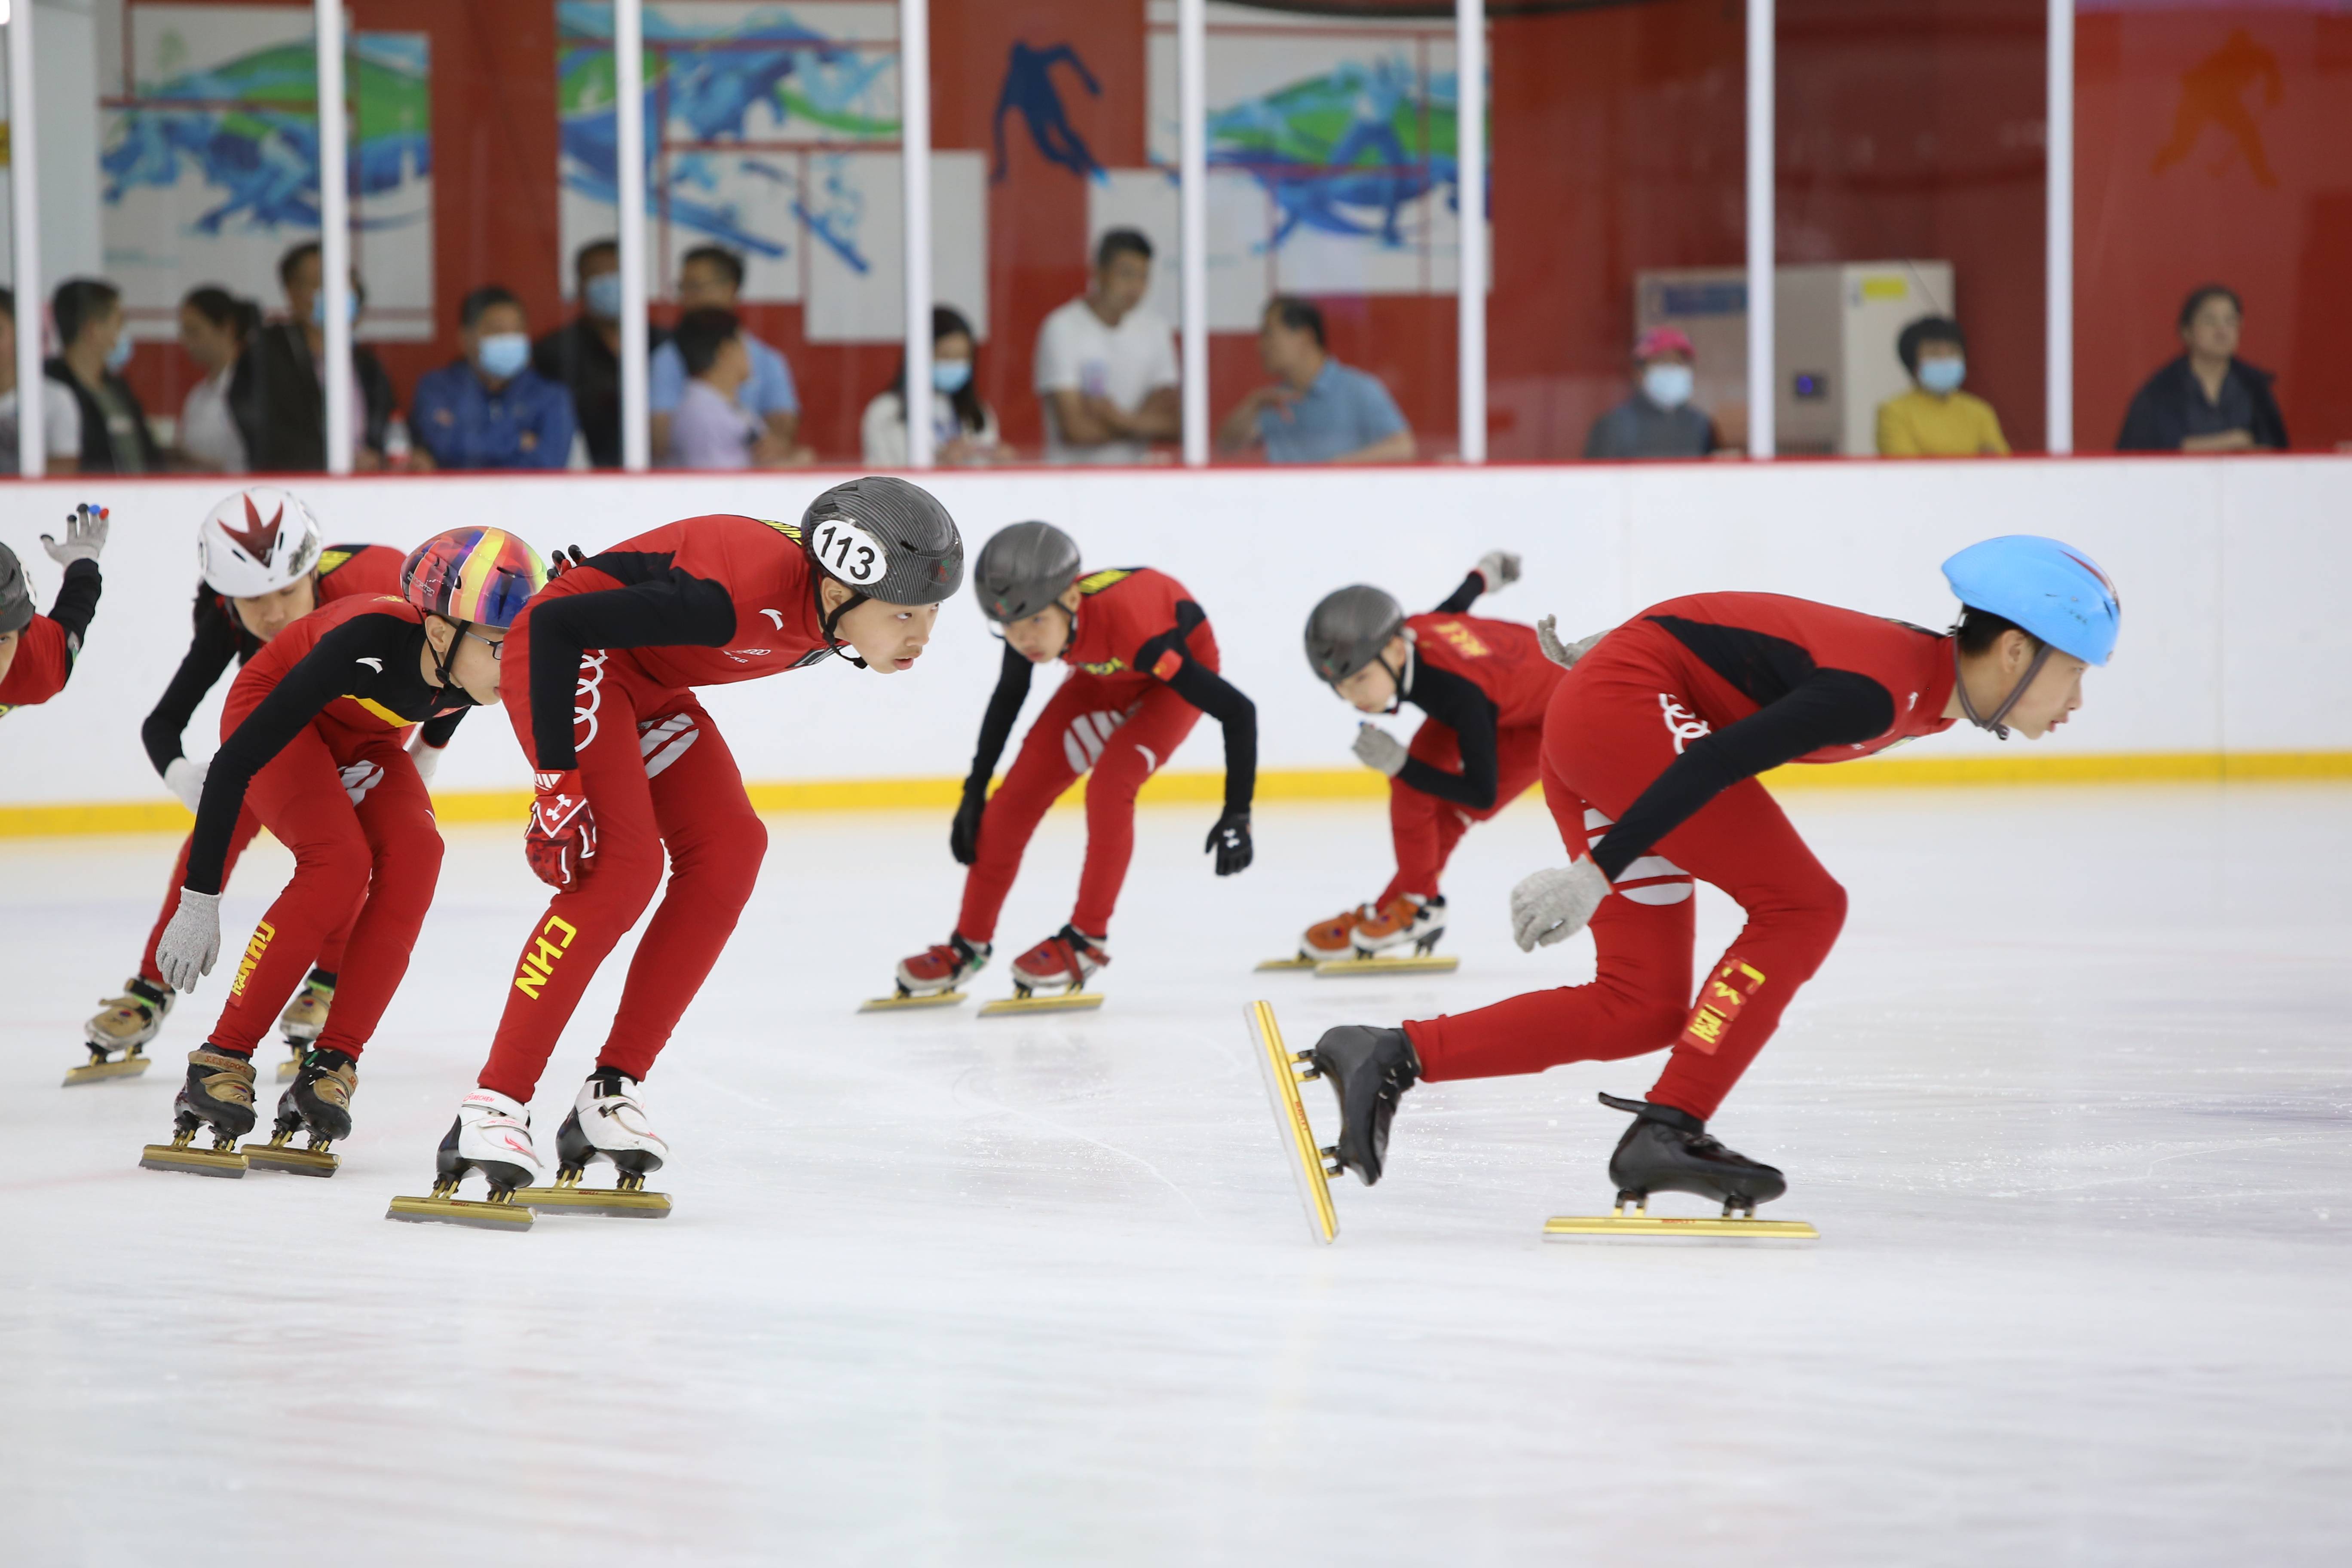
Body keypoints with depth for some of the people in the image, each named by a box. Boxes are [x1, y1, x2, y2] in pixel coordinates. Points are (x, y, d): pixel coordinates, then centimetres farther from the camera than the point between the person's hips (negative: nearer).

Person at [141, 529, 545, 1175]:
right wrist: (198, 902, -35)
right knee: (339, 861, -28)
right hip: (271, 711, -5)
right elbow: (233, 764, -37)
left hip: (365, 740, 5)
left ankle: (331, 1068, -18)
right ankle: (220, 1062, -21)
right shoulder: (369, 646, -41)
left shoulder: (477, 667, -25)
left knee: (414, 852, -22)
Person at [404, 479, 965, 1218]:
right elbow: (557, 624, -33)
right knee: (623, 866, -22)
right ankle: (493, 1108, -23)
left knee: (728, 850, -4)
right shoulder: (743, 593, -37)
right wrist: (557, 779, -31)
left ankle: (611, 1097, -1)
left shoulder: (832, 615, -11)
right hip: (565, 654, -9)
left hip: (651, 681, 9)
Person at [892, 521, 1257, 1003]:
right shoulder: (1033, 619, -26)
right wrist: (974, 793, 3)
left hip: (1177, 667, -6)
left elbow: (1236, 710, -38)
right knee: (1017, 796, -3)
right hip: (1104, 675, 6)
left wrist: (1238, 815, -37)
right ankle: (969, 945, 12)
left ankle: (1088, 939, -12)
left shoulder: (1128, 627, -44)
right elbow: (1008, 697, -1)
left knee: (1110, 785, -27)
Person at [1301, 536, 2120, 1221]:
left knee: (1642, 1010, 5)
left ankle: (1393, 1058, 5)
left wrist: (1631, 653, 29)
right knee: (1801, 907, -15)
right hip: (1622, 707, -10)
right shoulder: (1877, 690, -24)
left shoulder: (1926, 690, 5)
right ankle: (1666, 1130, -17)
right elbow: (1720, 762, -29)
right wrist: (1597, 875, -29)